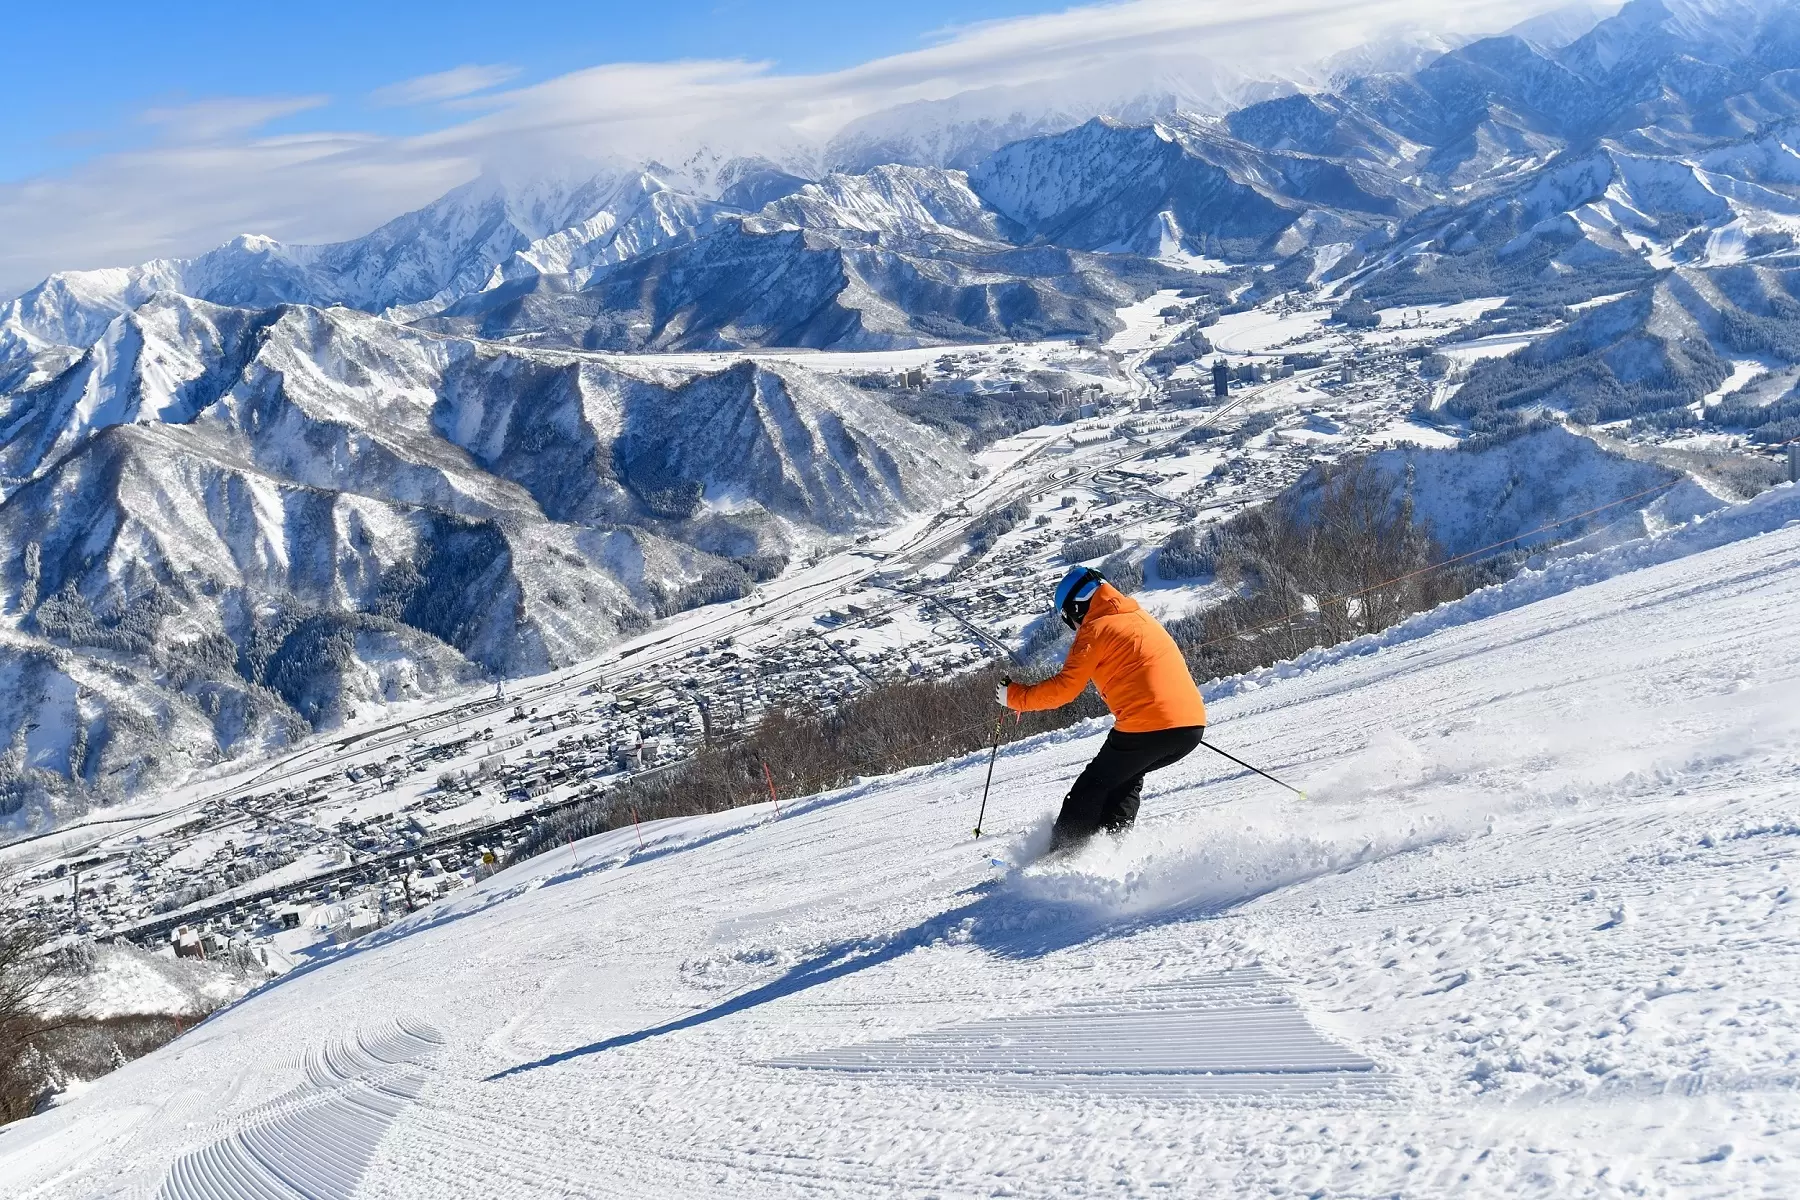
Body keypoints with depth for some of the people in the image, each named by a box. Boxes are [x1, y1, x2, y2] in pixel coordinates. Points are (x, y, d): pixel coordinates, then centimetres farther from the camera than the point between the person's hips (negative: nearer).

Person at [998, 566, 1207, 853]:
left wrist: (1014, 696, 4)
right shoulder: (1141, 617, 20)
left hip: (1147, 727, -7)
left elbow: (1063, 688, -7)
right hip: (1194, 724, 8)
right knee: (1125, 777, 28)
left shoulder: (1096, 629, -2)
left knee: (1092, 788, 9)